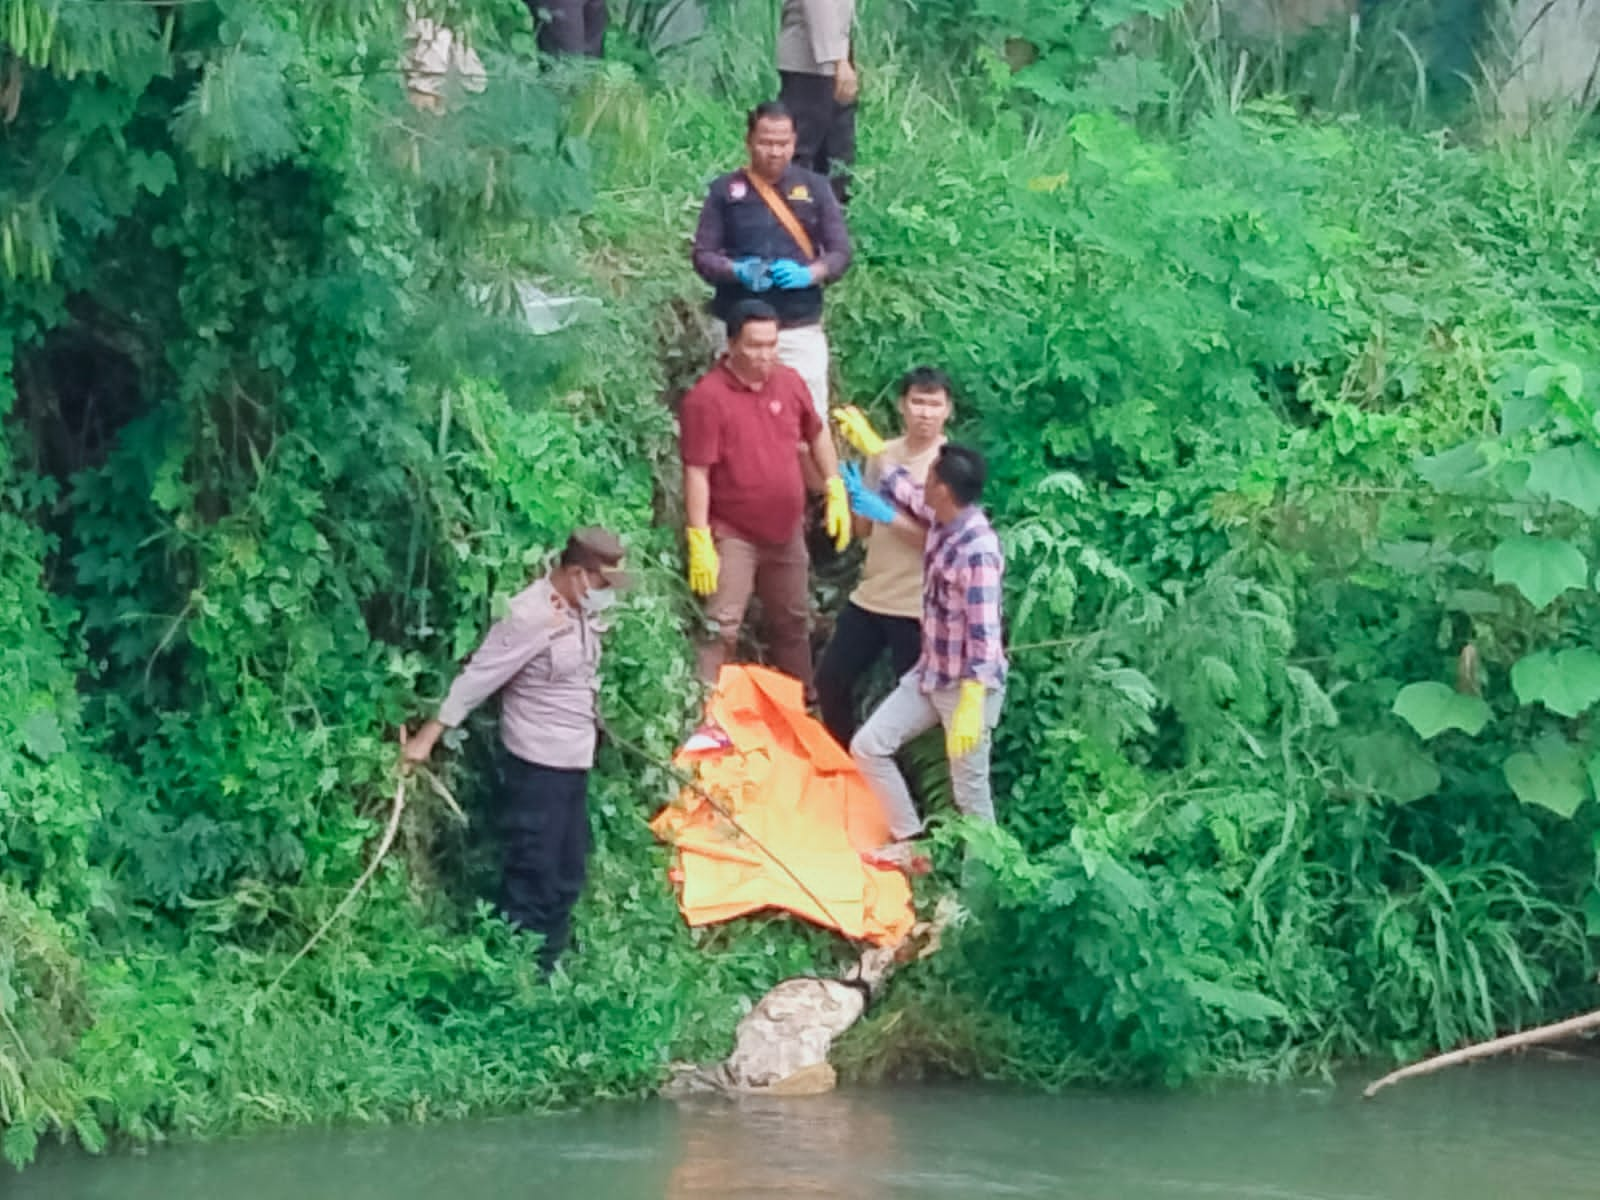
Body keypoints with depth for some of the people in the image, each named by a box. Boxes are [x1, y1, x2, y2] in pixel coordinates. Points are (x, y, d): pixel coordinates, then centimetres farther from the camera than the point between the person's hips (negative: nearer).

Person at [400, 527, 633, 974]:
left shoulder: (582, 612, 4)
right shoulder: (530, 618, -22)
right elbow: (477, 678, -21)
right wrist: (427, 736, -20)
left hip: (574, 763, 9)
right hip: (536, 766, -9)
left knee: (567, 874, 16)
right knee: (533, 878, -4)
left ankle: (546, 972, 26)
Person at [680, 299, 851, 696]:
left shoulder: (789, 382, 0)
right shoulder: (706, 398, -19)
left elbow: (817, 435, 16)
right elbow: (696, 473, -20)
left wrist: (836, 491, 7)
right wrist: (700, 542, -23)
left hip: (786, 532, 6)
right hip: (733, 536, -6)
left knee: (793, 624, 20)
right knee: (721, 629, -12)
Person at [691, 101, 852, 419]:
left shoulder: (814, 188, 6)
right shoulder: (725, 190, 4)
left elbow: (841, 253, 6)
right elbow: (702, 255, 3)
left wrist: (810, 274, -14)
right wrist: (737, 271, -17)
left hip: (802, 330, 0)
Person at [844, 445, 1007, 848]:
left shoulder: (977, 550, -28)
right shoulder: (942, 518, -3)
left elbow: (984, 637, -30)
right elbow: (902, 487, 21)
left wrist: (971, 708, -31)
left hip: (968, 687, -9)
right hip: (929, 674, 9)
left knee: (969, 792, 0)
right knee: (867, 745, 10)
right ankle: (911, 840, 21)